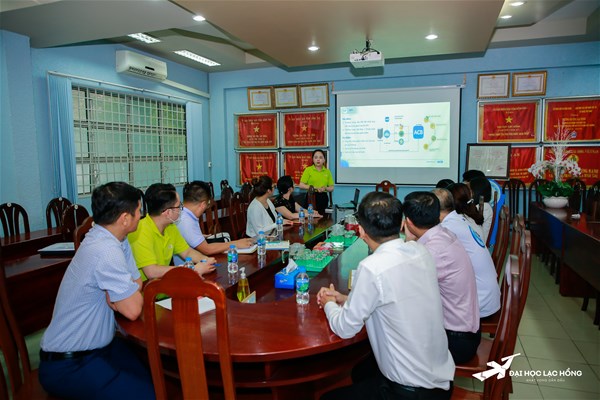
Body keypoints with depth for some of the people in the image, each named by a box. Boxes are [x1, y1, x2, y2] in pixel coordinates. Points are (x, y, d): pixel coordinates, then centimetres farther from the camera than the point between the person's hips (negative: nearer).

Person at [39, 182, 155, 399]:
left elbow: (137, 281, 5)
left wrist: (119, 294, -14)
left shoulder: (105, 237, 0)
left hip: (97, 346, 8)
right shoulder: (107, 251, -28)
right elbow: (133, 309, -23)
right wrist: (125, 296, -4)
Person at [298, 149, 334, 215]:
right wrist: (315, 188, -13)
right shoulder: (308, 170, 1)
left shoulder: (327, 171, 10)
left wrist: (325, 188, -10)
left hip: (323, 198, 3)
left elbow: (331, 188, 12)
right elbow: (301, 185, -5)